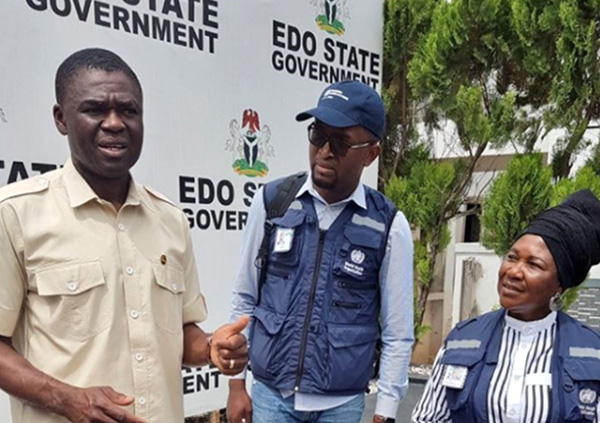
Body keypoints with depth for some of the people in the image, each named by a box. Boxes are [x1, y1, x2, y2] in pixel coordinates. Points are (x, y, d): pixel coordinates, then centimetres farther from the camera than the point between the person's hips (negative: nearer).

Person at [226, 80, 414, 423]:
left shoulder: (389, 226, -9)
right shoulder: (271, 202, -6)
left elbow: (398, 333, -3)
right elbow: (244, 298, 2)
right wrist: (236, 384, 3)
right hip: (269, 394, 1)